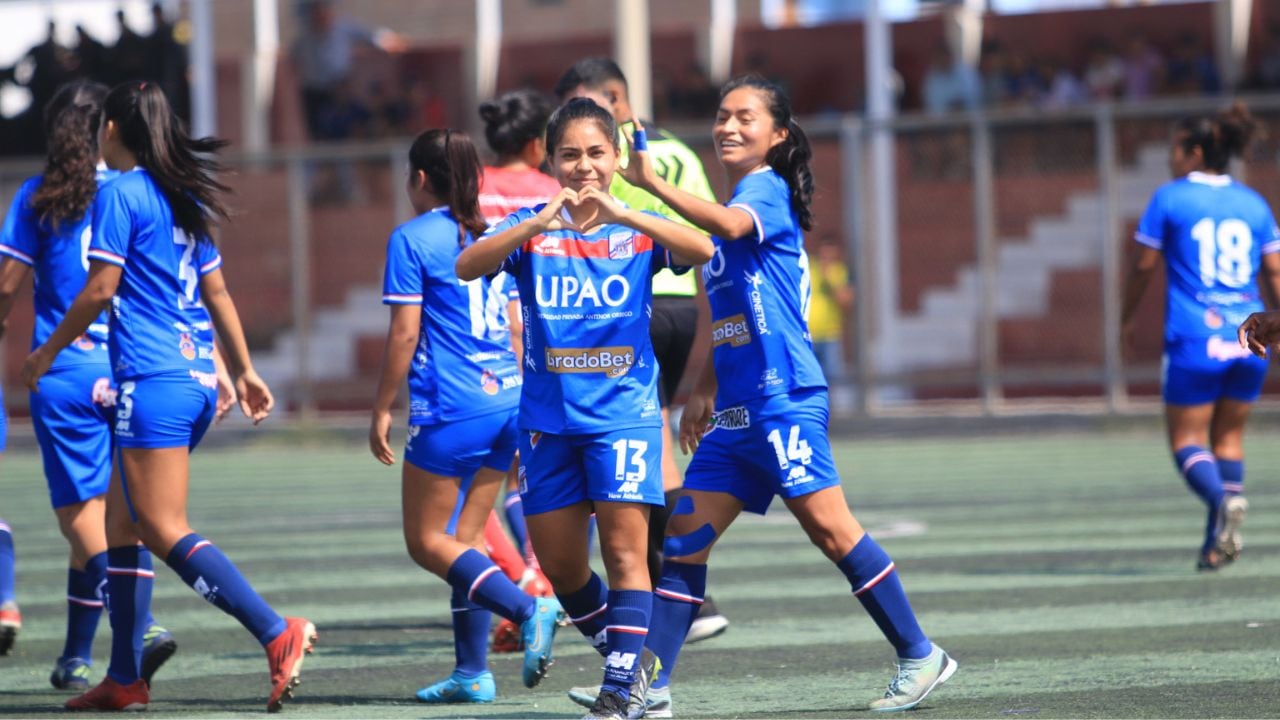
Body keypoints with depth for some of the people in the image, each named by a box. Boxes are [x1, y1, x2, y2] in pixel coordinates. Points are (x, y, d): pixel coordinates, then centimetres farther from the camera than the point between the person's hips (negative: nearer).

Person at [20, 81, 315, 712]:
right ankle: (124, 678, 15)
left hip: (152, 377, -9)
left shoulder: (119, 193, -8)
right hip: (198, 376, 9)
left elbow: (100, 289, -11)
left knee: (165, 531, -10)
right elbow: (217, 292, 20)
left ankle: (278, 635, -22)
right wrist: (244, 371, 26)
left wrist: (49, 351, 1)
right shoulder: (183, 199, 16)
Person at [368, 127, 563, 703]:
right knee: (466, 538, 12)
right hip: (509, 402, 7)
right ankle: (472, 673, 7)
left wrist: (381, 412, -2)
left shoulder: (413, 240, -5)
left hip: (450, 411, -7)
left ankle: (528, 610, -18)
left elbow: (404, 334, -9)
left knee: (426, 541, 2)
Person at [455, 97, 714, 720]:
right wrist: (537, 225, -31)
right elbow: (468, 266, -16)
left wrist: (622, 215, -33)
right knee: (559, 567, 9)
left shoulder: (638, 227, -1)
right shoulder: (531, 226, 1)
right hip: (548, 418, 3)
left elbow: (702, 250, -21)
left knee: (624, 551, -11)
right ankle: (629, 658, 30)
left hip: (624, 414, -3)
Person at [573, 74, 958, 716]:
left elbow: (730, 224, -32)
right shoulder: (734, 202, 19)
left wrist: (653, 183, -38)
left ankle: (920, 657, -2)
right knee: (685, 536, 4)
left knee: (828, 527, -10)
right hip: (735, 412, 9)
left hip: (783, 399, -9)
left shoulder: (767, 191, -7)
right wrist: (705, 389, 26)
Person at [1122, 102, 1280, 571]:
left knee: (1187, 439, 2)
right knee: (1229, 436, 14)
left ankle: (1222, 498, -26)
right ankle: (1219, 540, 8)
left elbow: (1144, 266, 1)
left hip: (1195, 340, -4)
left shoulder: (1170, 198, -1)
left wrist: (1128, 315, 16)